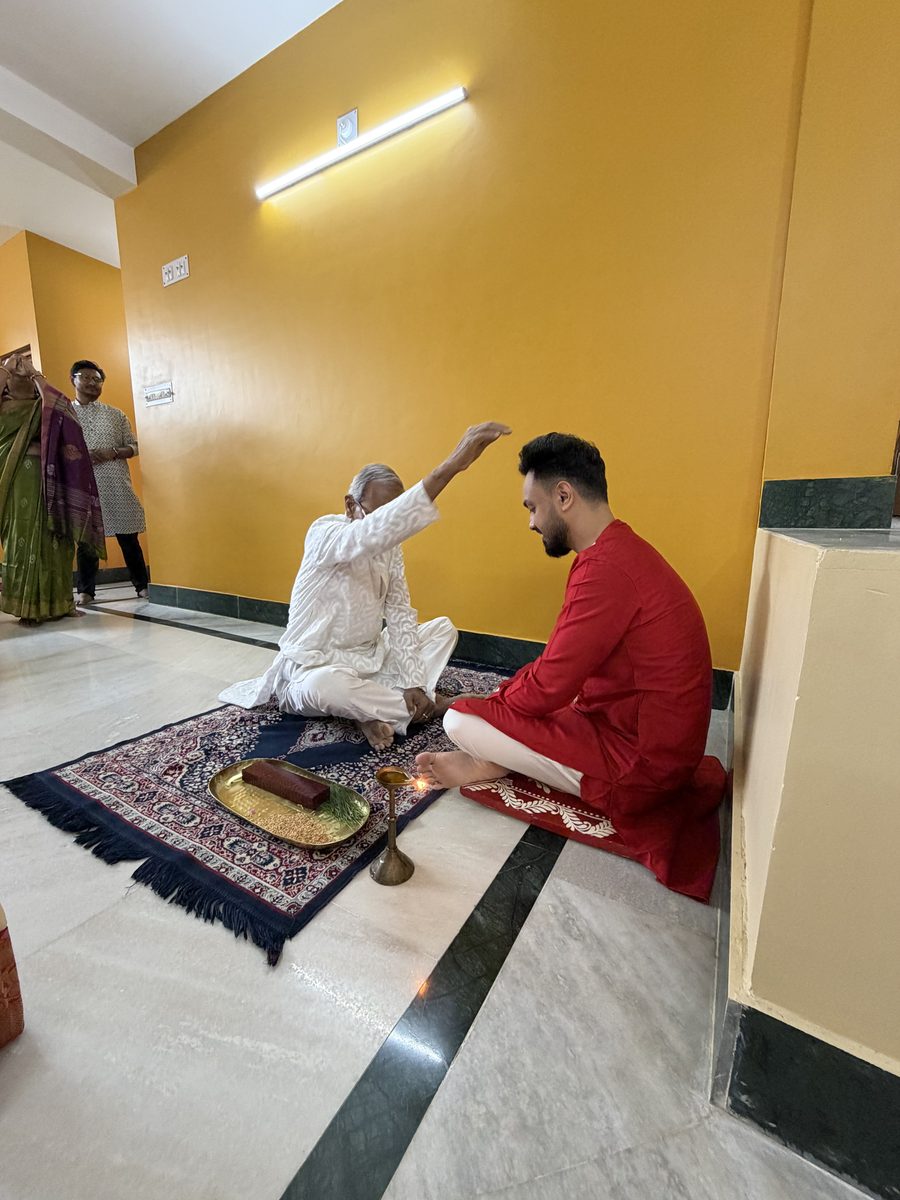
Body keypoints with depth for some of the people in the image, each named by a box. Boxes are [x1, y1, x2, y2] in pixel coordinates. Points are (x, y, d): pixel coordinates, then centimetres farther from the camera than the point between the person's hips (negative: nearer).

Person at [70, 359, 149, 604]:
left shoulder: (115, 414, 11)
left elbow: (133, 446, 8)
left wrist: (113, 453, -10)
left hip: (116, 484, 0)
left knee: (128, 537, 2)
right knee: (85, 539, 3)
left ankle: (143, 585, 11)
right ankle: (85, 591, 12)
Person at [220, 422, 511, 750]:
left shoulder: (390, 547, 0)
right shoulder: (323, 533, -20)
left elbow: (400, 614, -4)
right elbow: (370, 536, -43)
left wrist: (412, 681, -15)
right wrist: (450, 466, -51)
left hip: (371, 657, 7)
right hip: (316, 665, -6)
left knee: (443, 628, -2)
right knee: (324, 686, -39)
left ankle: (376, 710, -16)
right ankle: (414, 708, -14)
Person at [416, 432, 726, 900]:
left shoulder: (606, 567, -27)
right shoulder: (621, 550, 6)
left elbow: (549, 687, -24)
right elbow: (559, 666, 9)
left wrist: (483, 704, -5)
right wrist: (495, 699, 6)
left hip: (640, 759, -10)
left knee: (460, 722, -15)